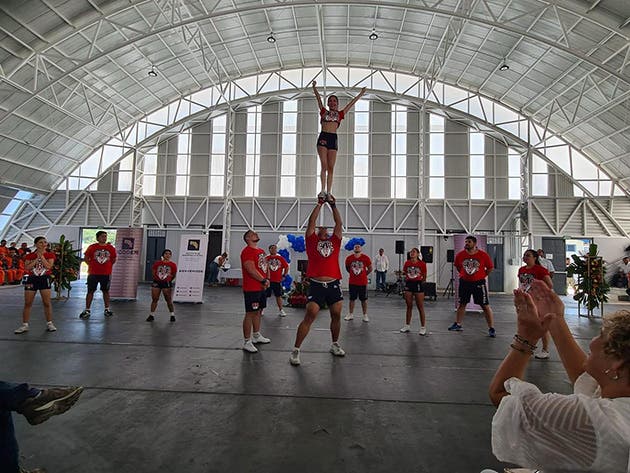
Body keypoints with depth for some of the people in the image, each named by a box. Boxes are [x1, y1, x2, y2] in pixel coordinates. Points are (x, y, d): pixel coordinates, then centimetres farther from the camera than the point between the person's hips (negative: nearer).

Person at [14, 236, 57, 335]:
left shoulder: (50, 255, 0)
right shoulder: (29, 256, 2)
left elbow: (48, 266, -15)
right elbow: (27, 268, -11)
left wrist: (41, 256, -14)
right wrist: (37, 258, -13)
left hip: (44, 279, -1)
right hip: (32, 279, 1)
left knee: (47, 303, 0)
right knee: (27, 303, 5)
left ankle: (49, 324, 10)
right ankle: (24, 325, 15)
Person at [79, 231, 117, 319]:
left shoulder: (111, 248, 2)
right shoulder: (92, 247, -2)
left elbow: (114, 259, 14)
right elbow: (86, 257, 5)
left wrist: (108, 266, 8)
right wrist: (91, 265, 0)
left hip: (106, 274, 2)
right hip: (93, 273, -1)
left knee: (106, 291, 11)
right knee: (90, 291, 3)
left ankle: (107, 309, 19)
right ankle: (87, 310, 10)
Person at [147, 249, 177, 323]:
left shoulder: (173, 265, -2)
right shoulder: (157, 263, 1)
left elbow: (174, 275, 7)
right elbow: (153, 271, 11)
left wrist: (168, 281, 4)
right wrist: (156, 278, 6)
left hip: (166, 284, -2)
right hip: (156, 283, 2)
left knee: (169, 300, 1)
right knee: (154, 299, 7)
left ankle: (172, 315, 11)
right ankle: (152, 315, 18)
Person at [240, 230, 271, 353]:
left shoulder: (261, 251, 15)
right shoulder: (247, 251, -15)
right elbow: (251, 270, -22)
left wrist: (266, 280, 6)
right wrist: (264, 281, -14)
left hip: (262, 287, 9)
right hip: (251, 288, -9)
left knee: (258, 311, 18)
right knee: (250, 314, -4)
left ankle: (257, 336, 33)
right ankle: (247, 342, 3)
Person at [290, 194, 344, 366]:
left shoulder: (334, 241, 16)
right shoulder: (312, 241, 10)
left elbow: (339, 223, 13)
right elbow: (311, 221, 6)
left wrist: (333, 205, 11)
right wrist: (319, 204, 7)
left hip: (333, 284, 4)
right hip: (316, 284, -3)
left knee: (336, 315, 11)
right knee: (310, 316, -8)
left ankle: (335, 345, 32)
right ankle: (295, 350, 0)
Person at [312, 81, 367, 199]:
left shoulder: (340, 114, 20)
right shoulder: (323, 112, 20)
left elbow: (352, 103, 25)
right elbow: (319, 98, 20)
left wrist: (361, 93, 29)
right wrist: (314, 87, 18)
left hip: (333, 139, 1)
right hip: (323, 138, -1)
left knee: (331, 168, -3)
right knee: (324, 166, -11)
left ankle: (328, 192, -3)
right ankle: (323, 190, -13)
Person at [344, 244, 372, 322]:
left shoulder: (366, 258, -7)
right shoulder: (349, 258, -3)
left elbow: (370, 269, 4)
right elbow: (347, 268, 14)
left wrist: (364, 275, 7)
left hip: (363, 282, -1)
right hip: (352, 282, 1)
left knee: (364, 299, 6)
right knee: (352, 299, 10)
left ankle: (365, 315, 16)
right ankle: (350, 314, 21)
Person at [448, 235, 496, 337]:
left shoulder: (483, 255, -11)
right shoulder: (460, 255, -5)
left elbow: (490, 267, 3)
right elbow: (457, 266, 14)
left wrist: (483, 276, 2)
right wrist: (463, 274, 10)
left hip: (479, 283, -3)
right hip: (464, 282, 3)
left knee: (485, 306, -1)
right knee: (461, 304, 13)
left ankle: (491, 329, 8)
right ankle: (458, 325, 27)